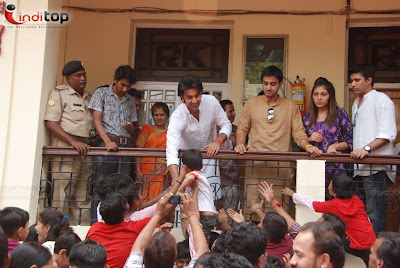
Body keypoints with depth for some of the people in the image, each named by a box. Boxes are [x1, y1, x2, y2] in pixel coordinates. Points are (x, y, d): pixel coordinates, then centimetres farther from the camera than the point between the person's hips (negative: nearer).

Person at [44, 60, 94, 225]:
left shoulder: (89, 97, 21)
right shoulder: (59, 93, 1)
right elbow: (51, 123, -9)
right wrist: (73, 142, -17)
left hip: (85, 149, 6)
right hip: (65, 148, -6)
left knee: (83, 195, 5)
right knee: (62, 193, -9)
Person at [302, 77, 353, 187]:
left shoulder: (340, 114, 3)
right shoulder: (307, 117, 12)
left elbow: (350, 141, 2)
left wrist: (335, 146, -13)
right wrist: (310, 139, -1)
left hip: (334, 166, -2)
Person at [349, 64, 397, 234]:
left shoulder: (381, 100, -3)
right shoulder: (356, 104, 23)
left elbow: (388, 134, -13)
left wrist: (367, 148, -24)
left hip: (377, 167, -8)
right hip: (360, 167, 8)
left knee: (374, 211, -12)